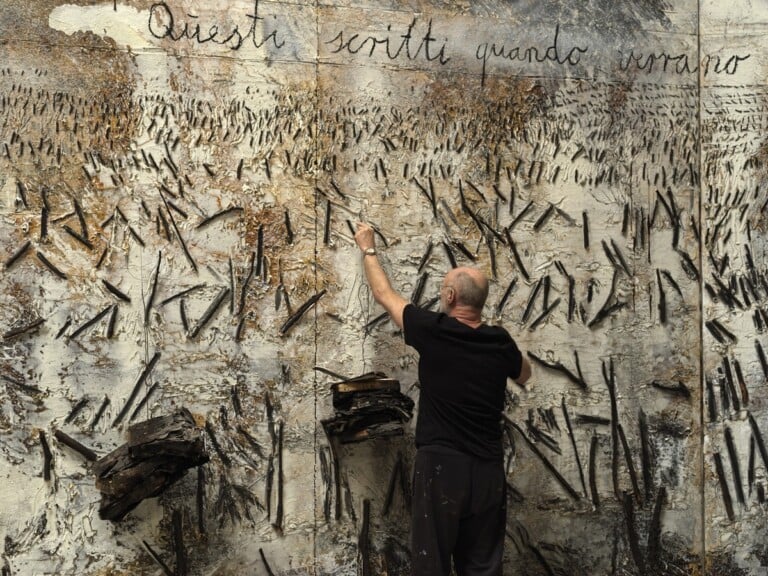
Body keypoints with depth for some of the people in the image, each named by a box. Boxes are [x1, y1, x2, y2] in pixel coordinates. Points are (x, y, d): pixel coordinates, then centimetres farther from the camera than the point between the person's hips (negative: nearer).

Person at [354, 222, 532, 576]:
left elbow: (384, 295, 8)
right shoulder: (500, 342, 2)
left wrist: (368, 249, 24)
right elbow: (523, 376, 26)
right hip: (488, 469, 4)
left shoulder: (433, 332, -9)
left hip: (441, 465, -4)